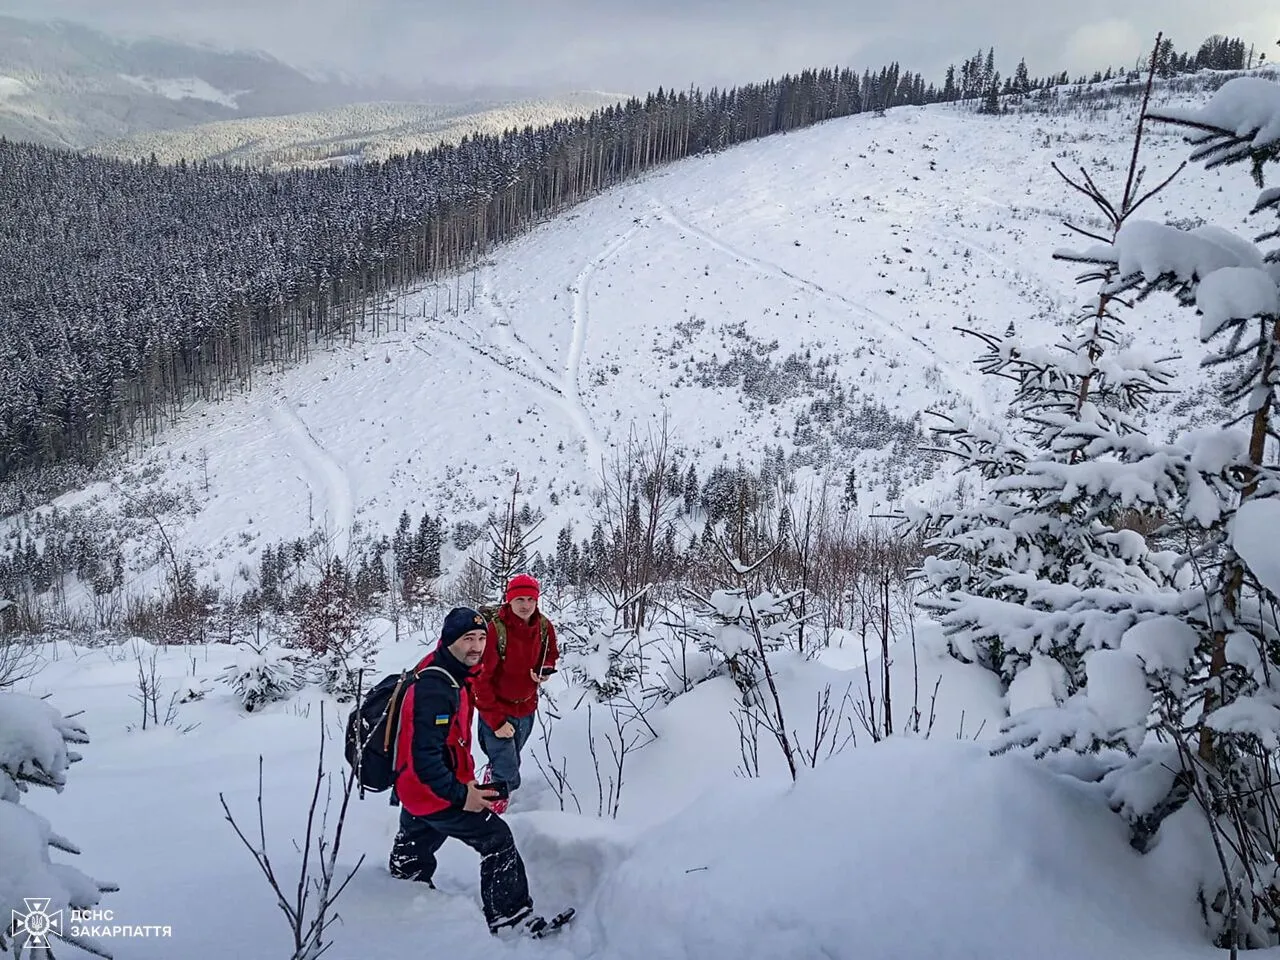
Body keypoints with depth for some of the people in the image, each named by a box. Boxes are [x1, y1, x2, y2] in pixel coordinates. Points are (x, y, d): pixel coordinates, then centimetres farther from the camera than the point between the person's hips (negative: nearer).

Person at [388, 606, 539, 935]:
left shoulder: (452, 675, 3)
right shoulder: (436, 688, -29)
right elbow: (425, 756, -32)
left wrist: (466, 778, 14)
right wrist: (460, 795, -26)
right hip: (435, 793, -10)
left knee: (412, 859, 30)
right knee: (498, 839, -1)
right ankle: (509, 919, 9)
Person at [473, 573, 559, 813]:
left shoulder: (544, 627, -8)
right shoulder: (494, 629, -24)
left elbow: (551, 654, 13)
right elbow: (480, 679, -20)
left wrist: (546, 669, -10)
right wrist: (496, 720, -20)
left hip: (527, 709, 6)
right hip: (497, 712, -5)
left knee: (509, 764, 24)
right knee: (508, 777, -8)